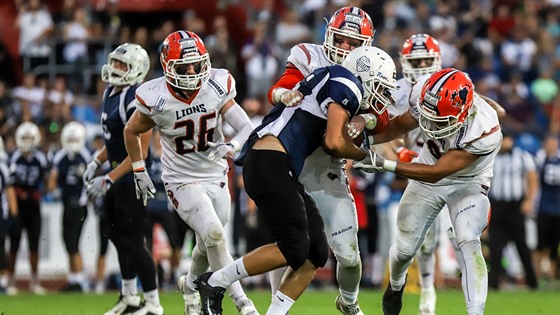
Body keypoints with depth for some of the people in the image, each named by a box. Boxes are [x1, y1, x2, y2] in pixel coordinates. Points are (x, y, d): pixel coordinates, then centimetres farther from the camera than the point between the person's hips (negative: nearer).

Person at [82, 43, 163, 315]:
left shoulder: (137, 100, -22)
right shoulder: (111, 93, 8)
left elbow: (139, 152, -24)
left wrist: (108, 180, -24)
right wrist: (96, 162, 12)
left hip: (133, 178, -10)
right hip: (117, 177, 10)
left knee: (132, 242, -7)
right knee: (118, 237, 18)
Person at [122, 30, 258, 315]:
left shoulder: (217, 87, -14)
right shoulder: (156, 99, -20)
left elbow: (247, 129, -14)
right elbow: (131, 131, 1)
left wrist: (231, 146, -35)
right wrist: (139, 172, 4)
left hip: (216, 177, 4)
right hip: (182, 181, -4)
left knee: (208, 246, 17)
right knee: (214, 236, -23)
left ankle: (190, 284, 49)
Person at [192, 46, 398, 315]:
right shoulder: (346, 84, -3)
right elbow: (334, 143, -10)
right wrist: (365, 155, 7)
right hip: (270, 162, -10)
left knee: (316, 253, 6)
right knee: (294, 249, -14)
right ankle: (214, 283, -4)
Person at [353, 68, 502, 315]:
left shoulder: (485, 132, -39)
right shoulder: (429, 101, -28)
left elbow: (436, 173, -34)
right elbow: (400, 125, -6)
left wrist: (384, 165, -38)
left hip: (467, 184, -4)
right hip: (428, 180, 4)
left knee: (469, 243, -26)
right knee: (405, 248, 10)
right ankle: (396, 284, 44)